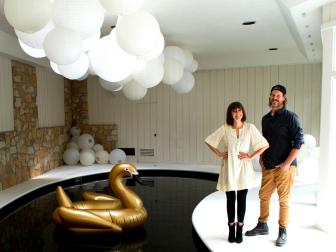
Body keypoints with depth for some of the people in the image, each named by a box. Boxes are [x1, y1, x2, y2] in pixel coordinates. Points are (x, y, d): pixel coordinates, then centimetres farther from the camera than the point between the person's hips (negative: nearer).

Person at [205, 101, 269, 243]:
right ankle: (231, 229, 24)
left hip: (244, 168, 0)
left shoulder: (250, 128, -4)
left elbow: (265, 145, -4)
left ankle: (239, 229, 23)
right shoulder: (224, 129, -2)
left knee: (242, 199, 7)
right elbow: (209, 141, 8)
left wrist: (251, 157, -6)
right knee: (230, 199, 8)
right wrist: (218, 153, 1)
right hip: (229, 168, 0)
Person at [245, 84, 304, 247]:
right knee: (263, 196, 12)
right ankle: (262, 226, 29)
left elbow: (299, 141, -12)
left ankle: (283, 232, 19)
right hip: (268, 166, 6)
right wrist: (261, 158, 10)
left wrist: (287, 164, -15)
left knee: (283, 199, 3)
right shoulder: (265, 119, 12)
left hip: (285, 166, -6)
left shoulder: (290, 117, -7)